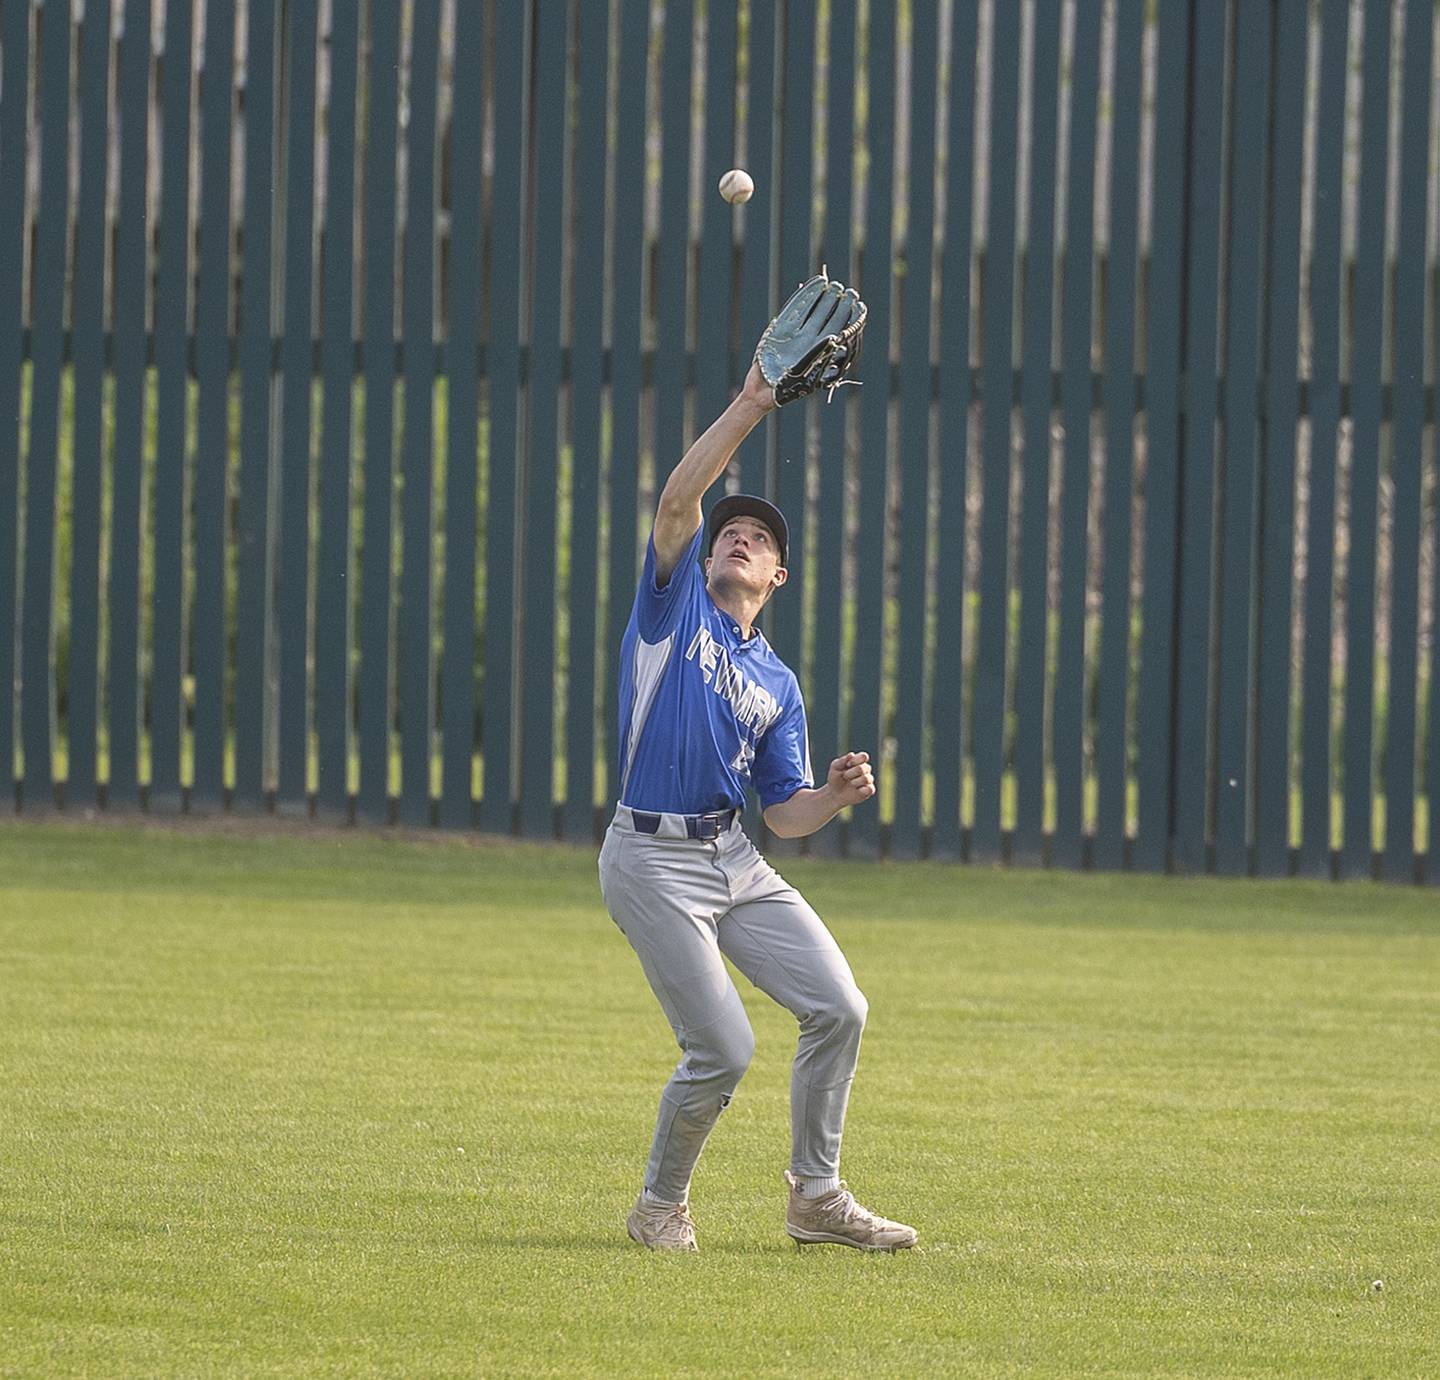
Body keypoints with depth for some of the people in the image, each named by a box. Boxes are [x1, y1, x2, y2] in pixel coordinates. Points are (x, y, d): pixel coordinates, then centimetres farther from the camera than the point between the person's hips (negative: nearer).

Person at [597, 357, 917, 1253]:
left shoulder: (777, 684, 17)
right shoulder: (676, 605, 5)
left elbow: (787, 813, 14)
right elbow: (679, 500, -12)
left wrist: (835, 797, -7)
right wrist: (752, 406, -14)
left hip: (737, 859, 6)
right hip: (654, 859, -6)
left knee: (839, 1009, -3)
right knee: (723, 1049, -12)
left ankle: (817, 1197, 12)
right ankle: (663, 1205, 12)